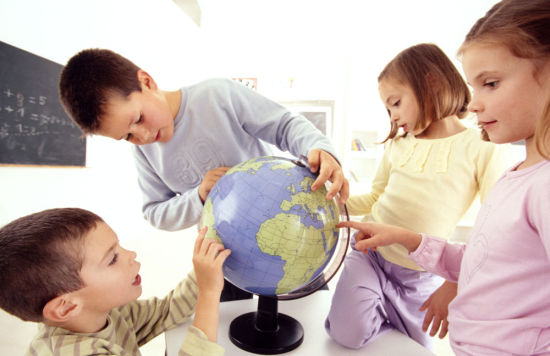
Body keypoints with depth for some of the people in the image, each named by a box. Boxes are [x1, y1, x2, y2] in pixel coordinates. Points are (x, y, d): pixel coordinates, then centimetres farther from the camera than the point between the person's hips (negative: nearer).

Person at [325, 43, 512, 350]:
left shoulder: (484, 149, -11)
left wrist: (456, 286, -20)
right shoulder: (397, 144, 1)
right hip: (369, 253, 2)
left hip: (420, 277, -1)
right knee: (348, 334, -14)